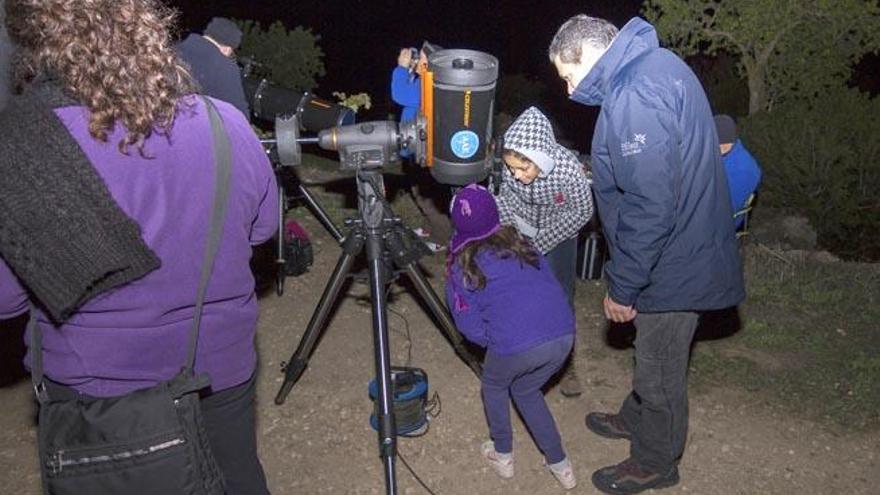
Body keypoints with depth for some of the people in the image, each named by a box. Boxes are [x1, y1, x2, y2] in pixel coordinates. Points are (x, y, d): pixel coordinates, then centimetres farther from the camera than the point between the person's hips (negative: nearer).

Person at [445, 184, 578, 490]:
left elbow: (472, 329, 6)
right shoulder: (520, 242, 21)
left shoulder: (461, 265, 10)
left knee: (494, 386, 29)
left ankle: (502, 456, 41)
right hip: (564, 334, 5)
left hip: (516, 345, -4)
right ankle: (559, 464, 35)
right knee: (526, 391, 31)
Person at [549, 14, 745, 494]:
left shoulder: (635, 96, -27)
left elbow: (650, 208, -30)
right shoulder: (657, 62, 6)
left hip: (672, 264, -9)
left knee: (660, 369, 11)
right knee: (654, 355, 28)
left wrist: (622, 287, -18)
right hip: (685, 250, 9)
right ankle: (636, 419, 50)